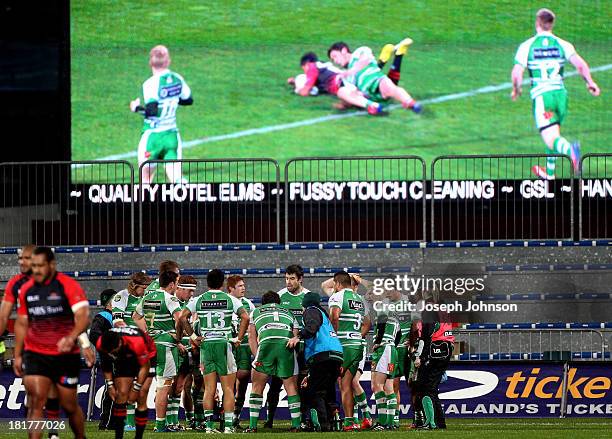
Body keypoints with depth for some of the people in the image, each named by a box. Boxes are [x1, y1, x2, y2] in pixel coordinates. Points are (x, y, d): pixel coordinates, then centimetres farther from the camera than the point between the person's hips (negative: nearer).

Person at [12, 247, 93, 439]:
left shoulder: (68, 286, -9)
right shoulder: (26, 289, 5)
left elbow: (83, 316, -20)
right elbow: (21, 324, 16)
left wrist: (71, 338, -37)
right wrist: (17, 355, 15)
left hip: (66, 356, -2)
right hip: (35, 355, 2)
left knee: (69, 405, 8)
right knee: (35, 402, -14)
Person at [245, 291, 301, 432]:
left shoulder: (255, 312, 32)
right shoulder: (289, 314, 35)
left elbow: (252, 337, 22)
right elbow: (296, 336, 23)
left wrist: (258, 357, 18)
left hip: (267, 342, -1)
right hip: (287, 344, 1)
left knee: (257, 386, 10)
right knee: (291, 386, 10)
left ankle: (253, 425, 7)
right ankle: (296, 425, 6)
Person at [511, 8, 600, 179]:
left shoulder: (526, 46, 0)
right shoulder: (562, 45, 5)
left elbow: (516, 74, -4)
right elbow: (580, 64, -9)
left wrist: (516, 90, 15)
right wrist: (590, 82, 3)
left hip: (541, 96, -4)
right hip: (560, 93, 4)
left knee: (552, 139, -12)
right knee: (553, 135, 25)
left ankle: (570, 149, -46)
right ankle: (549, 174, 39)